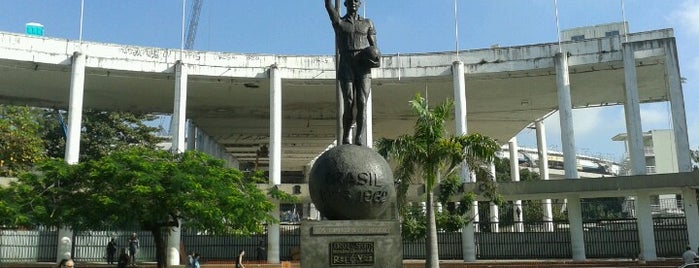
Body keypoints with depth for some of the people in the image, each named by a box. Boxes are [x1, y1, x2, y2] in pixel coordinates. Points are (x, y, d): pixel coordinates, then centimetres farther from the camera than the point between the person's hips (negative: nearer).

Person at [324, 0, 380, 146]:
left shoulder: (368, 23, 16)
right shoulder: (339, 22, 13)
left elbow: (374, 46, 11)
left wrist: (374, 56, -12)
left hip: (363, 69, 1)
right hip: (346, 68, -1)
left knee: (362, 104, -11)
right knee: (349, 104, -8)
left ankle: (360, 142, -17)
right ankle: (345, 139, 8)